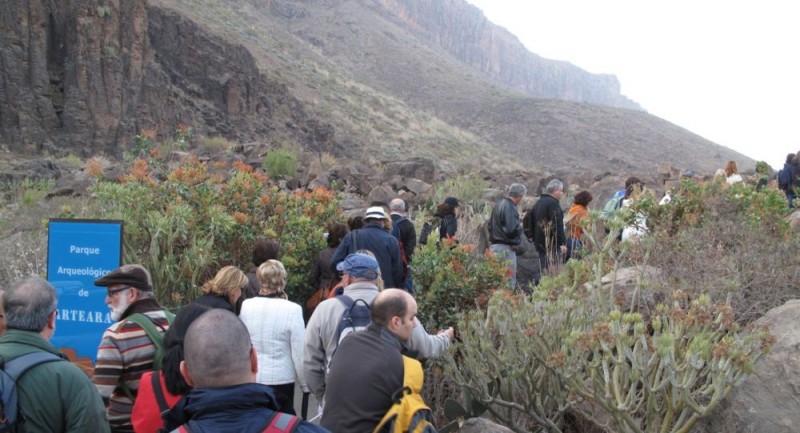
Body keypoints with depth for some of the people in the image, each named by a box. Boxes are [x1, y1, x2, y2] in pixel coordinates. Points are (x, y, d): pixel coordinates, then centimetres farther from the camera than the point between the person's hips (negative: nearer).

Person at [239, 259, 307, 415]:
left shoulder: (245, 306, -6)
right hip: (281, 378, -3)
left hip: (249, 379, 3)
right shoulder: (292, 310, -14)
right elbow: (299, 352, -10)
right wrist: (305, 384, 2)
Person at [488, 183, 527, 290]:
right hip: (506, 247, -10)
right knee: (510, 281, -5)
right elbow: (511, 229, -25)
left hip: (495, 245, 10)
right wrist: (520, 227, -6)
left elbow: (490, 225, 21)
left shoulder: (498, 204, 13)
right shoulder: (510, 207, -18)